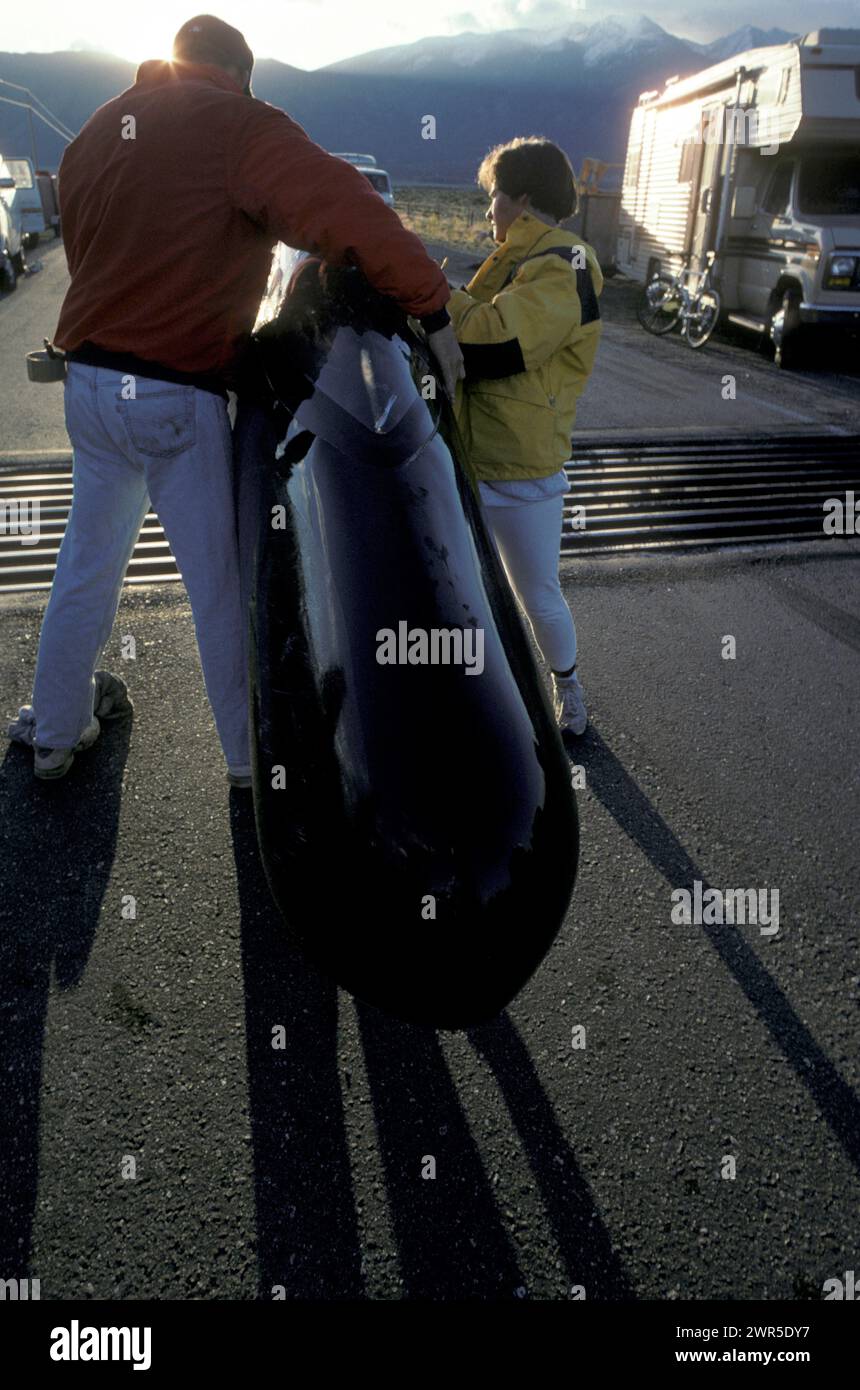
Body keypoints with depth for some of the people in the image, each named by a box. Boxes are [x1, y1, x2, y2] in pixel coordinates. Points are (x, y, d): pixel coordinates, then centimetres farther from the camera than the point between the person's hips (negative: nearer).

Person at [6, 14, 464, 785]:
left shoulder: (96, 132, 16)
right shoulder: (238, 125, -8)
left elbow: (94, 258, 15)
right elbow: (350, 215, -22)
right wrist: (433, 308, -17)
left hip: (89, 381, 7)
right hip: (178, 396, -7)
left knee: (88, 561, 19)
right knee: (222, 585, 5)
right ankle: (254, 759, 20)